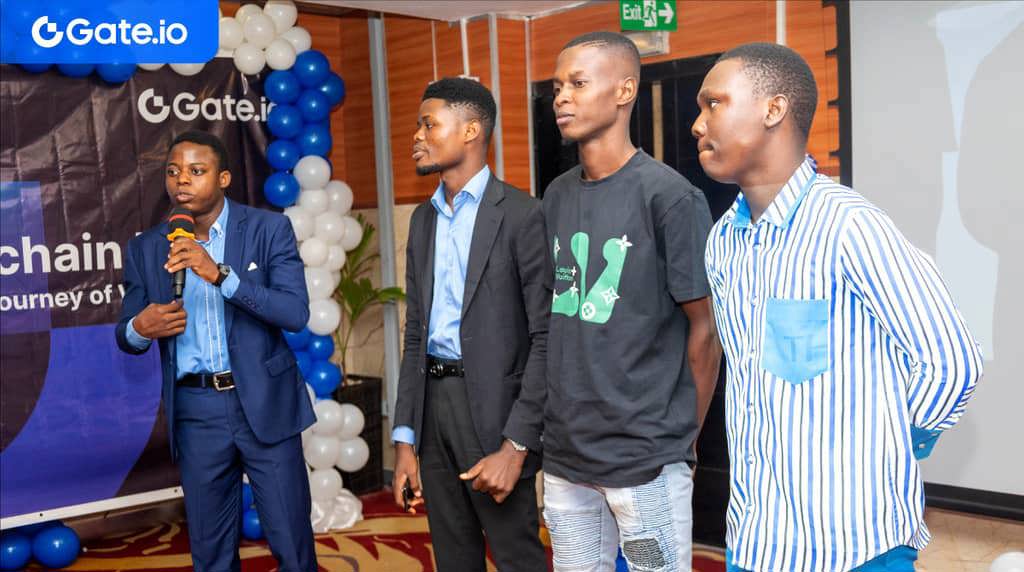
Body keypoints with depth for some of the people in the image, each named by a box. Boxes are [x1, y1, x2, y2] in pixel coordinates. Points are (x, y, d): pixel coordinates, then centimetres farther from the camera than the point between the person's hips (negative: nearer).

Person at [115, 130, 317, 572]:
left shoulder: (268, 229, -4)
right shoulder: (146, 248, 5)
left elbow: (295, 313, -14)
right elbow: (126, 336, 11)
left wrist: (221, 274, -25)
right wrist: (141, 329, -13)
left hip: (264, 403, -2)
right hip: (195, 412, 3)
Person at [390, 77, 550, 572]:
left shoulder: (520, 215, -9)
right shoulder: (423, 219, 12)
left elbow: (545, 337, -12)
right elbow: (415, 334, 13)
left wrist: (516, 444, -18)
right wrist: (405, 437, 8)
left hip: (491, 405, -6)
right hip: (432, 403, 7)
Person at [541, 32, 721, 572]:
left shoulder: (669, 196, -12)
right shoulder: (556, 197, 6)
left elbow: (704, 328, -7)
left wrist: (678, 437, 1)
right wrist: (559, 429, 10)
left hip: (646, 458, -5)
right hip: (564, 453, 6)